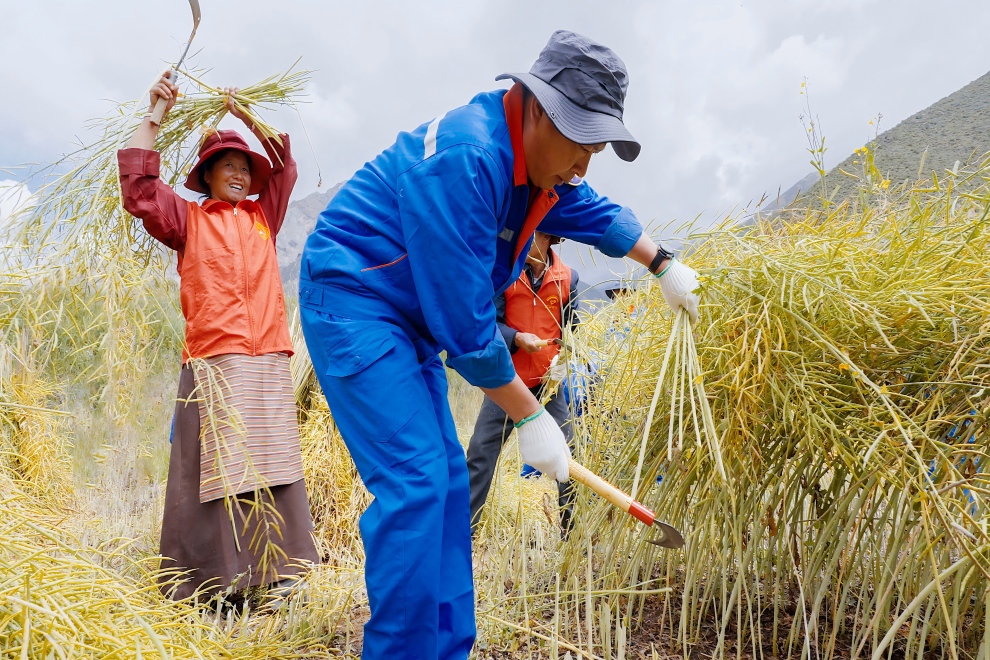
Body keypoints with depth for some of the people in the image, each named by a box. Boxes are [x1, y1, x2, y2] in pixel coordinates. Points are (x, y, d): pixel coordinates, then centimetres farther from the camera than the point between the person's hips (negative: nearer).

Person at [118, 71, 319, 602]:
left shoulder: (263, 215, 21)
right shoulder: (188, 220, 13)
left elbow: (284, 165, 24)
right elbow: (138, 187, 3)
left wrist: (244, 115, 21)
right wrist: (154, 116, 7)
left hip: (269, 363, 3)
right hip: (213, 364, -3)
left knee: (270, 469, 4)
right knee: (213, 473, -5)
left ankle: (271, 574, 10)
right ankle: (211, 584, 1)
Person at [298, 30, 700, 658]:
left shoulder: (538, 161, 3)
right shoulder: (464, 159, -27)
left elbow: (594, 212, 26)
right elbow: (464, 321, -26)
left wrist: (662, 262, 20)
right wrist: (531, 417, -18)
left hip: (407, 320, 10)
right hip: (351, 302, -9)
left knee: (447, 480, 8)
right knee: (414, 483, -17)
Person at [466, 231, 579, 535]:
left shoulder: (568, 277, 3)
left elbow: (572, 328, 10)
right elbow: (490, 322, -5)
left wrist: (564, 357, -7)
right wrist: (517, 338, -23)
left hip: (549, 382, 2)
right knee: (481, 452, -1)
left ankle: (573, 528, 21)